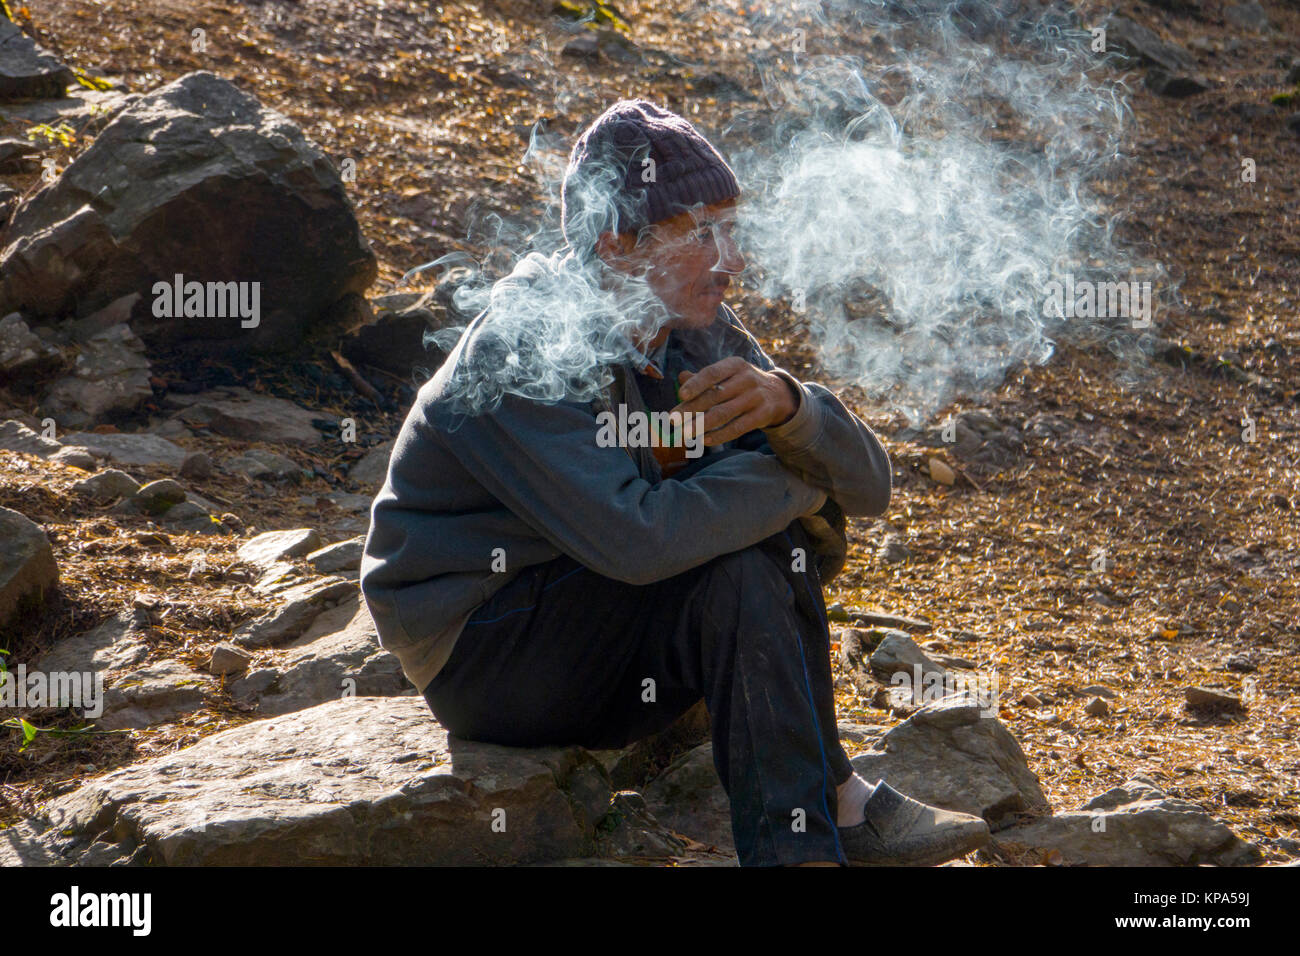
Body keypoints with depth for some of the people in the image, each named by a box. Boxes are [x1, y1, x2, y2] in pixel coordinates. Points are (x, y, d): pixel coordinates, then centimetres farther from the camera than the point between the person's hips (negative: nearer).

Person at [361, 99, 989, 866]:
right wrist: (793, 475, -22)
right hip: (478, 651, -8)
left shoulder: (697, 334, 0)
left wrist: (786, 403, -27)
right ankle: (807, 823, -16)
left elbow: (868, 484, -5)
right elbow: (636, 538, -37)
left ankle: (822, 799, -10)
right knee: (741, 569, -25)